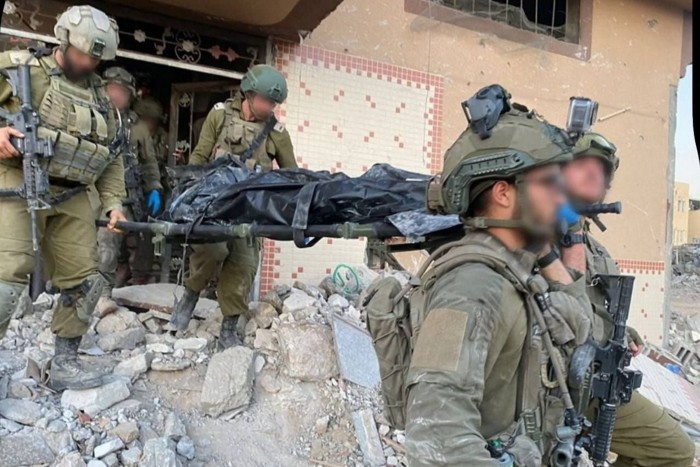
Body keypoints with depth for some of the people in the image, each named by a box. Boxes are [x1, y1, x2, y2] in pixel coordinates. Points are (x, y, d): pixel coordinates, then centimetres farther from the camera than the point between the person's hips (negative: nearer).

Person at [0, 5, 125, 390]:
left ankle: (64, 363, 18)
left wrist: (114, 203, 6)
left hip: (71, 196, 5)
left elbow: (111, 156, 17)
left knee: (84, 281, 3)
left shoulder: (99, 96, 16)